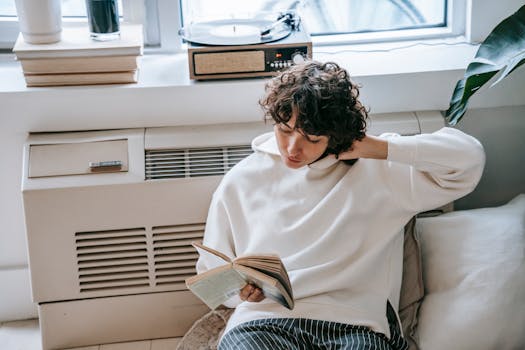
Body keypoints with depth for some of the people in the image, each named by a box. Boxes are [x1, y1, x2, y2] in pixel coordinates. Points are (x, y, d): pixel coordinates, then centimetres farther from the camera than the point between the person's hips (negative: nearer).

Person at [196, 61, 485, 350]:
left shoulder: (375, 172, 8)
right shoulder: (240, 182, 14)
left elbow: (469, 159, 0)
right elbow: (211, 275, 21)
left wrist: (378, 148, -3)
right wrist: (239, 288, -3)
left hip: (355, 325, 0)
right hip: (262, 322, 0)